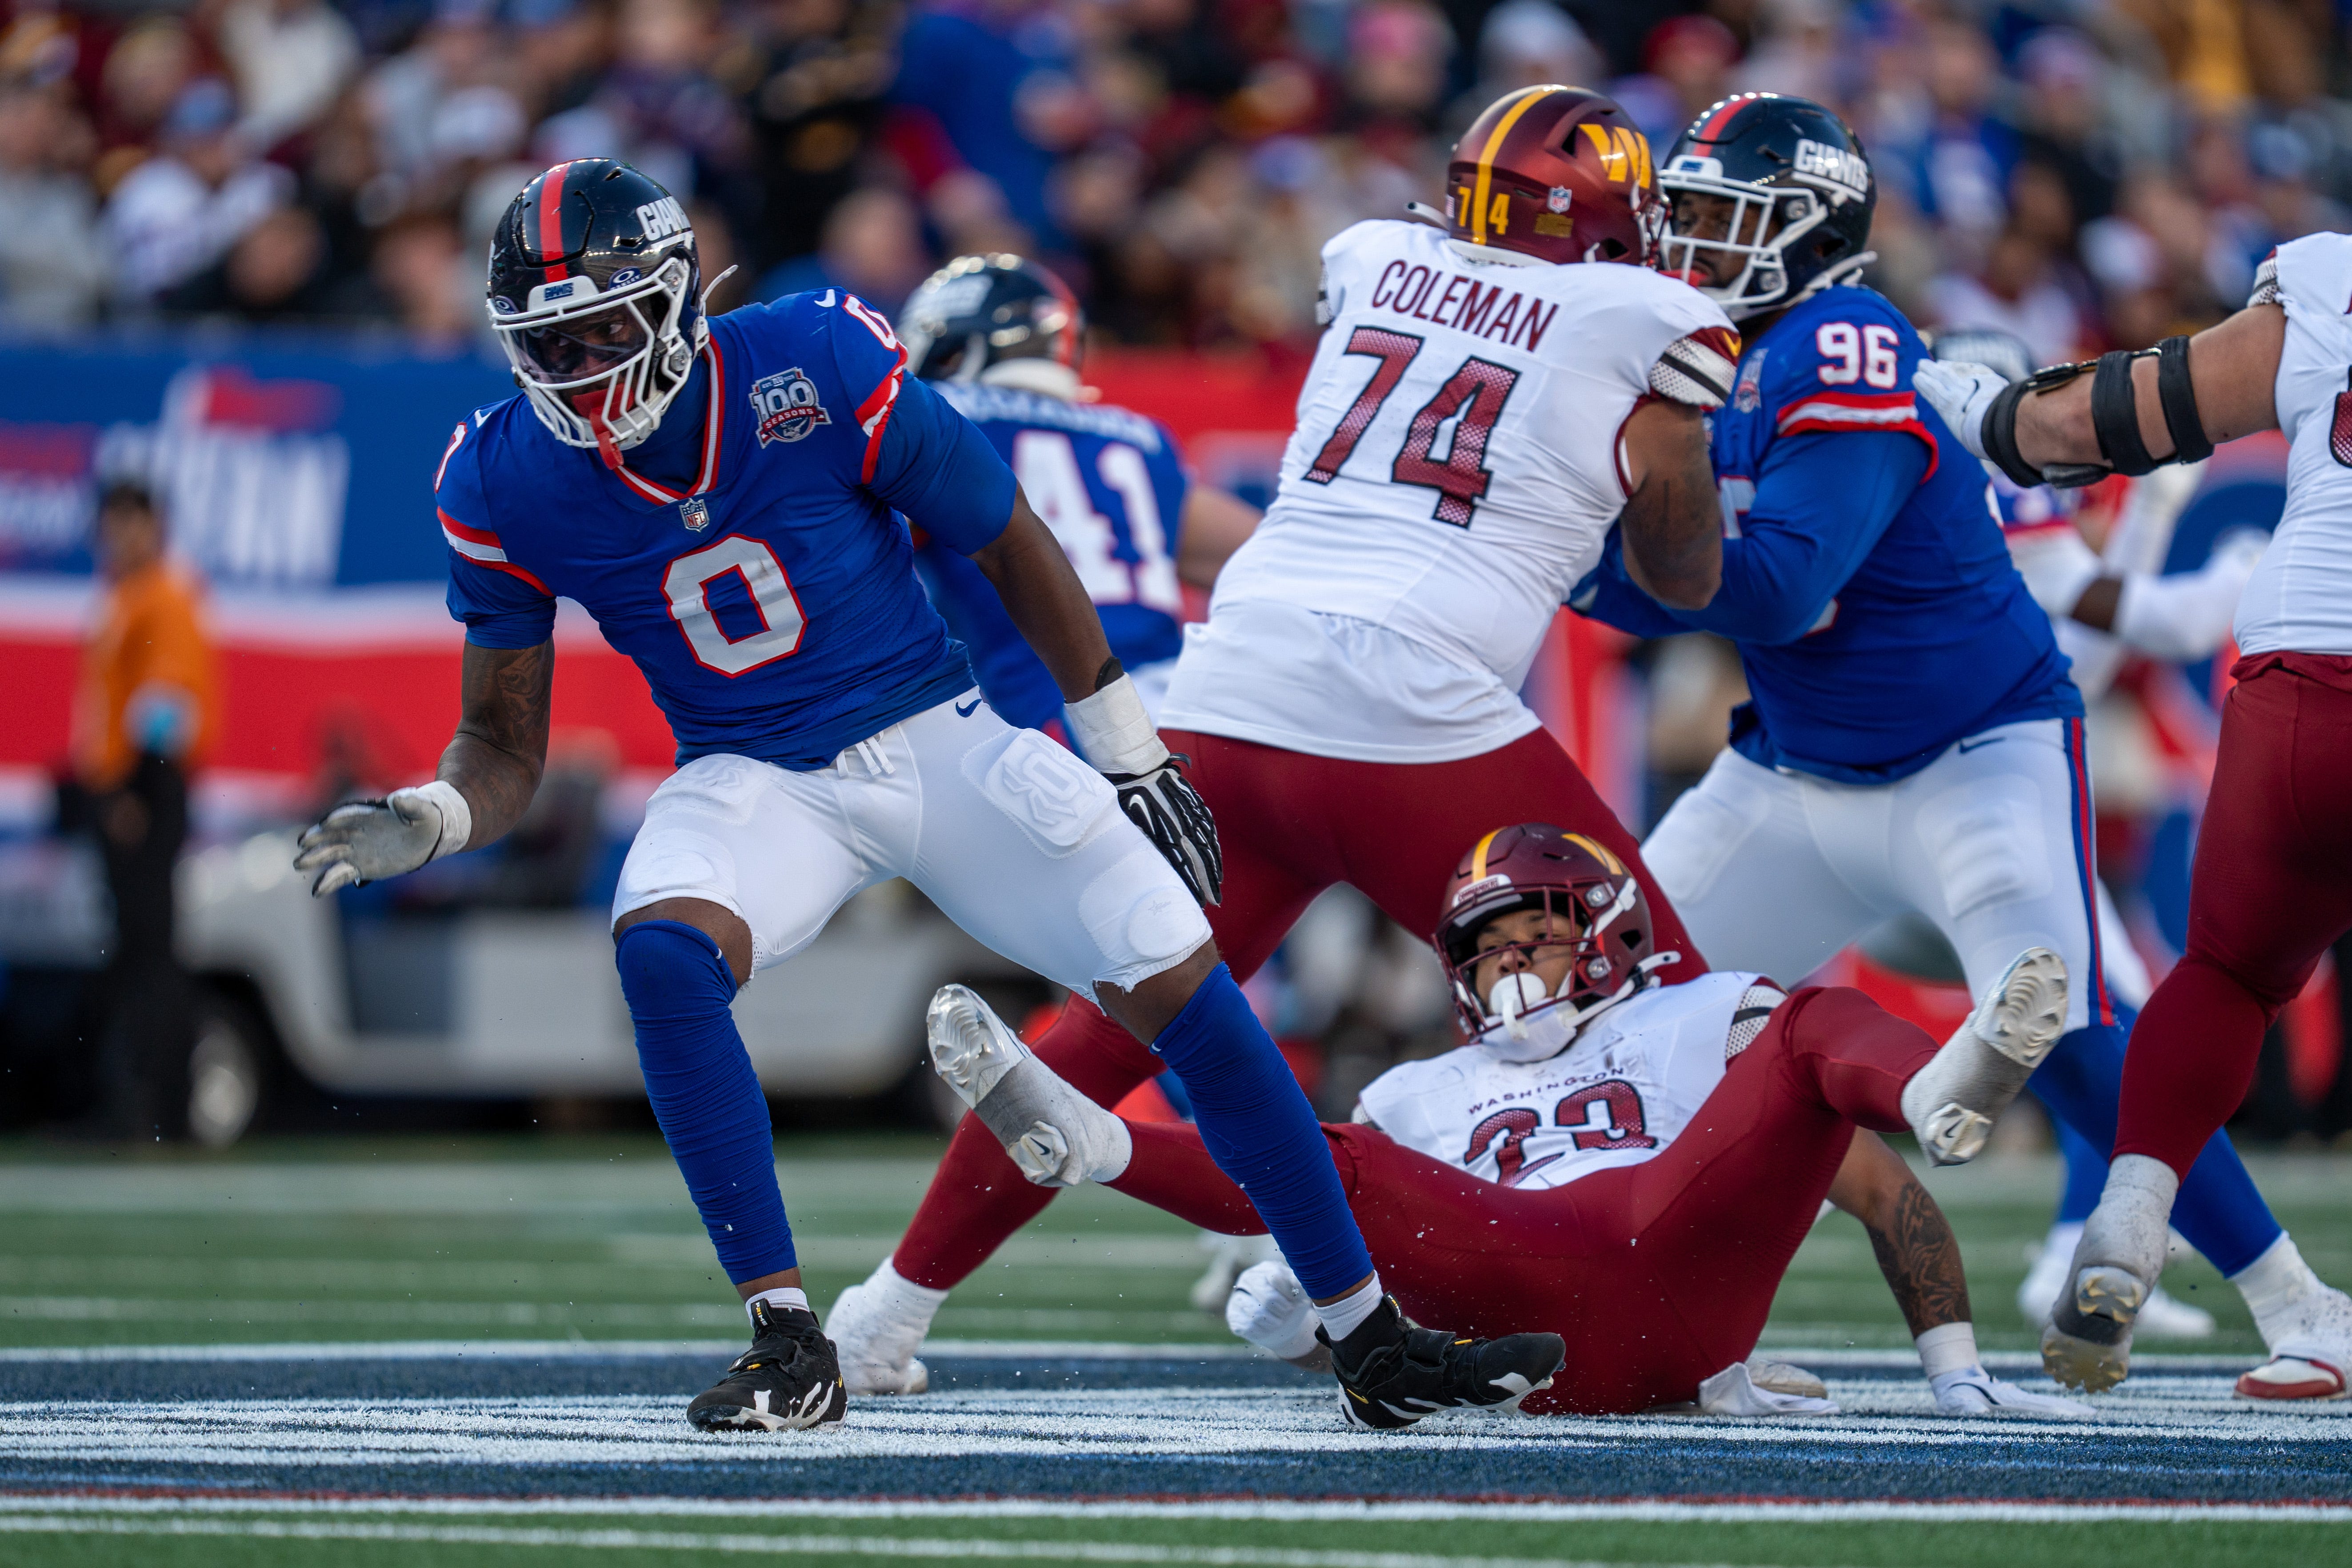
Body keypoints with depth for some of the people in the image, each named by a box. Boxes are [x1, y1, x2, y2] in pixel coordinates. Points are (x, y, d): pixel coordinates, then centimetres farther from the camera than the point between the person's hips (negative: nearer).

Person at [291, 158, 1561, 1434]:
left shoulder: (820, 369, -20)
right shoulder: (506, 484, -13)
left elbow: (1009, 548, -5)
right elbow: (504, 747, -1)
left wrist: (1132, 762, 3)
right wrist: (431, 823, -25)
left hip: (937, 740, 0)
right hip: (755, 785, 0)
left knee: (1180, 989, -7)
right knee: (661, 952, -32)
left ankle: (1372, 1341, 8)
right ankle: (790, 1350, -22)